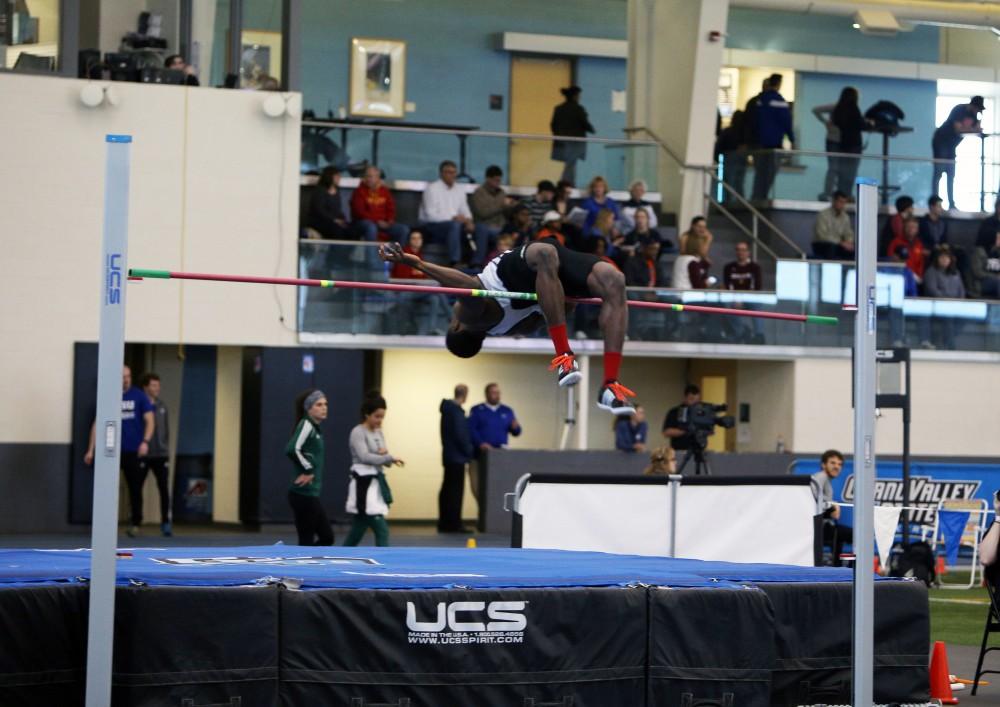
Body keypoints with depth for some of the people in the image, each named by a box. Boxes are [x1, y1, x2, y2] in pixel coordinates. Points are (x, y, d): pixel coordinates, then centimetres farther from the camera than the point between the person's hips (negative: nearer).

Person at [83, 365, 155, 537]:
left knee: (135, 489, 5)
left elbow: (150, 420, -1)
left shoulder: (139, 396, 2)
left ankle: (136, 524, 15)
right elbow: (97, 424, 7)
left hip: (134, 451, -1)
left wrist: (145, 441, -17)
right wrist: (90, 450, 2)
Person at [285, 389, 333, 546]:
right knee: (307, 542, -3)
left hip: (310, 494, 9)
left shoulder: (315, 427, 14)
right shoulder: (306, 425, -14)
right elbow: (291, 449, -29)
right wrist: (307, 470, -18)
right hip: (303, 494, -9)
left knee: (327, 538, 13)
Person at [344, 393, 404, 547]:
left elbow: (385, 460, 15)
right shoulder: (358, 432, -12)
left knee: (358, 530, 15)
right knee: (381, 529, -14)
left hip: (376, 483, 9)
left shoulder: (378, 432, 14)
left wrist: (385, 455, -9)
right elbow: (364, 457, -23)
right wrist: (390, 458, -29)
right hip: (363, 485, -9)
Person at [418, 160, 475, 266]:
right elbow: (431, 215, -16)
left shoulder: (459, 190, 14)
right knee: (455, 225, -37)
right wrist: (453, 218, -22)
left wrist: (468, 221, -11)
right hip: (431, 226, -7)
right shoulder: (432, 188, -8)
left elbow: (465, 211, 14)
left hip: (455, 223, 7)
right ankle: (454, 263, -44)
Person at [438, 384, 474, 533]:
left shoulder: (447, 409, 13)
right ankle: (454, 524, -6)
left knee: (447, 490, 12)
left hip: (449, 455, 9)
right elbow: (460, 435, -20)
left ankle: (445, 523, 15)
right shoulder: (457, 411, -16)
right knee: (456, 491, -6)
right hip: (457, 456, -9)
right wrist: (469, 451, -7)